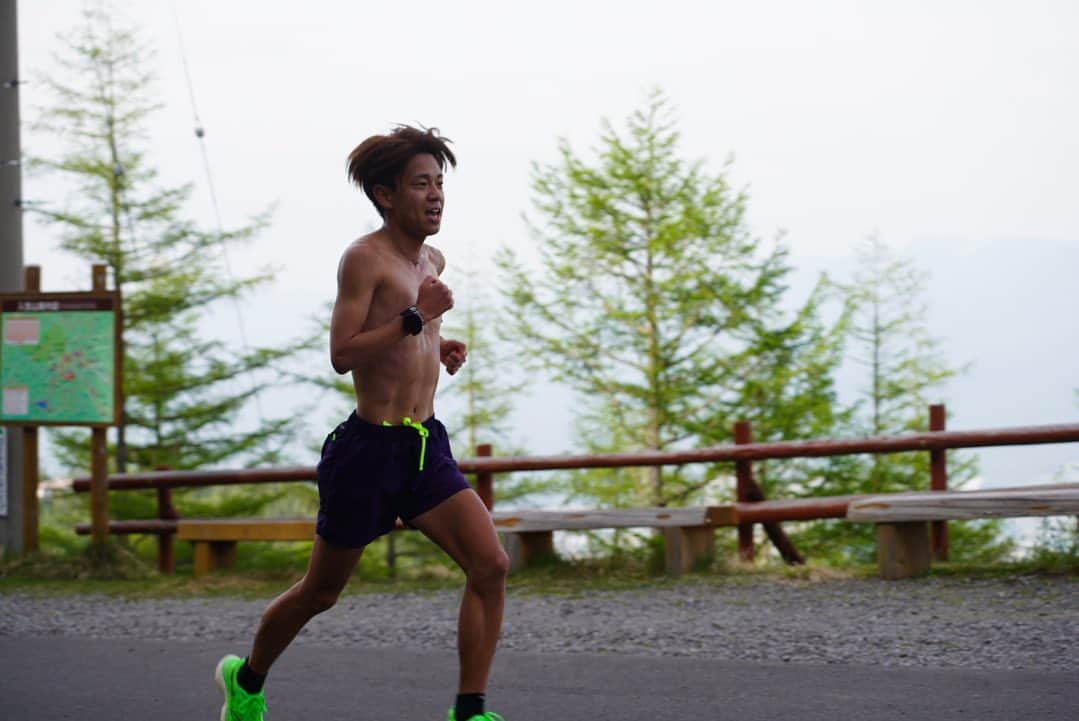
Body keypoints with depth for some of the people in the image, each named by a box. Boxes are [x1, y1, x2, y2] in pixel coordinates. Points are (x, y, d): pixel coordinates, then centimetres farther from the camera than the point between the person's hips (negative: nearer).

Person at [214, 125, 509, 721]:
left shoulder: (432, 260, 13)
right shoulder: (365, 257, -13)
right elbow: (342, 354, -21)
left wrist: (439, 348, 14)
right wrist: (415, 318, -25)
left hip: (426, 448, 7)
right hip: (369, 448, -7)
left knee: (491, 565, -13)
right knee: (320, 592, 9)